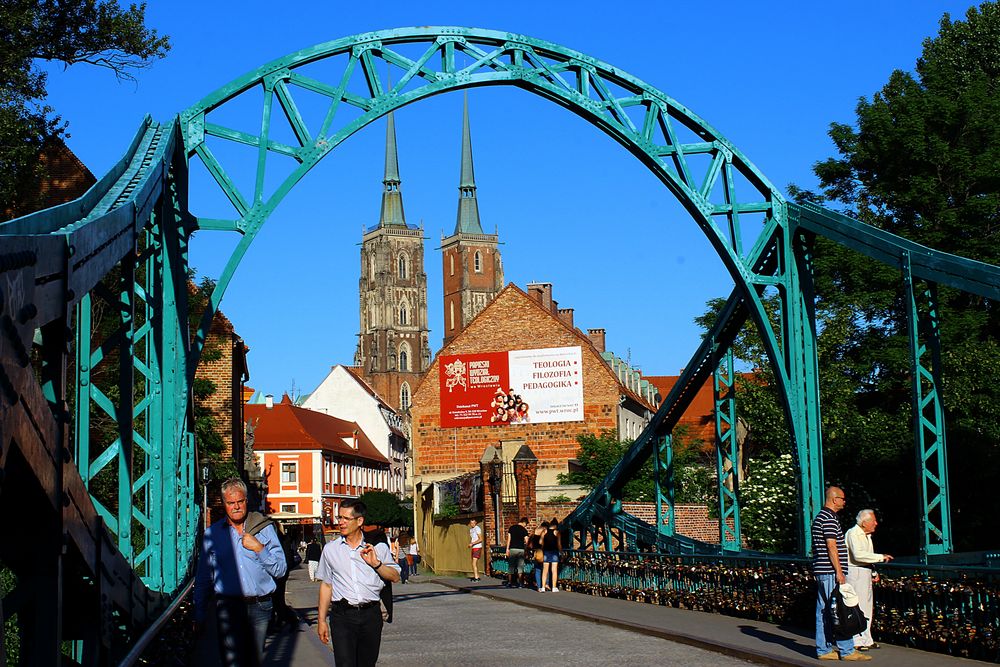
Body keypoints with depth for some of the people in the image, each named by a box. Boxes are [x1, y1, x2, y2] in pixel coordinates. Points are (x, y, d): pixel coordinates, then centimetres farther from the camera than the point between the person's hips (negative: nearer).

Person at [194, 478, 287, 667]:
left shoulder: (264, 529, 7)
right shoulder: (212, 534, 8)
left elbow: (280, 571, 5)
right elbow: (203, 579, 13)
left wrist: (259, 548, -9)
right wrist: (200, 616, 11)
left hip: (259, 607, 1)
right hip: (228, 607, -1)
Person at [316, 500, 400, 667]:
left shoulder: (378, 547, 7)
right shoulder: (330, 549, 10)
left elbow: (395, 577, 7)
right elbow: (326, 585, 13)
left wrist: (376, 564, -10)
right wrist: (322, 620, 10)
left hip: (371, 615, 1)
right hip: (342, 615, -1)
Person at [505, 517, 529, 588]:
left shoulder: (511, 528, 5)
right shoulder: (524, 530, -1)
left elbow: (509, 539, 2)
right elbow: (526, 541, -4)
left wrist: (507, 549, 4)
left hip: (512, 549, 2)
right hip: (521, 549, -2)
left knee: (511, 566, 8)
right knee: (520, 567, 5)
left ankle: (509, 582, 9)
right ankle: (519, 583, 2)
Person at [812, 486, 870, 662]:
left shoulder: (819, 518, 19)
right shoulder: (829, 519, -13)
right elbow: (831, 546, -18)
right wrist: (839, 571, -17)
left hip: (821, 571, 10)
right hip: (830, 571, -10)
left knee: (823, 611, 9)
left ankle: (823, 650, 11)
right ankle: (846, 651, -6)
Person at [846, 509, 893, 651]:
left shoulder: (867, 535, 18)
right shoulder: (853, 534, -14)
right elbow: (858, 555, -27)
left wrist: (873, 572, 15)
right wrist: (880, 557, -23)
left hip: (865, 572, 10)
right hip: (855, 572, -10)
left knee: (867, 607, 12)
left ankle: (866, 640, 19)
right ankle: (856, 641, -6)